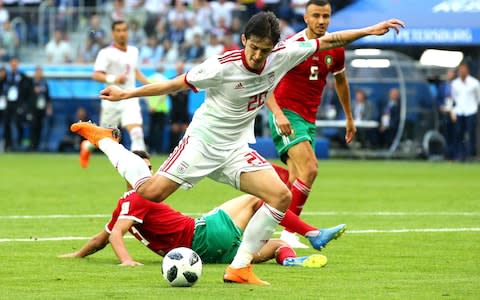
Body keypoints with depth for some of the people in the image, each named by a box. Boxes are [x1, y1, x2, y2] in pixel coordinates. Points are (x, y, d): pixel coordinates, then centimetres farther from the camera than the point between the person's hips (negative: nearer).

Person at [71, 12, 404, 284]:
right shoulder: (223, 66, -22)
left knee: (282, 196, -14)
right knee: (149, 193, -11)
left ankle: (240, 267, -7)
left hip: (237, 149, 4)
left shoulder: (283, 56, -10)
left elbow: (327, 41, 1)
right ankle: (105, 140, 15)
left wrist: (368, 31, -1)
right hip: (203, 140, -4)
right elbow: (175, 84, -12)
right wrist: (126, 94, -10)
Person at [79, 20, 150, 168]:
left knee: (136, 133, -18)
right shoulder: (106, 53, -11)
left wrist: (148, 83, 19)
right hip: (113, 100, -4)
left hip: (130, 99, 4)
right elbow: (96, 75, -23)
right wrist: (113, 79, -39)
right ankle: (87, 146, 45)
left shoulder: (133, 51, 9)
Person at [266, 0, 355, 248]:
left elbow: (340, 80, 25)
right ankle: (288, 230, -21)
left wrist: (349, 117, 31)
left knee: (296, 180, 2)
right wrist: (278, 113, -28)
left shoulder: (335, 50, 5)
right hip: (286, 114, -7)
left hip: (309, 119, 7)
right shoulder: (292, 46, -13)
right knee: (309, 168, -23)